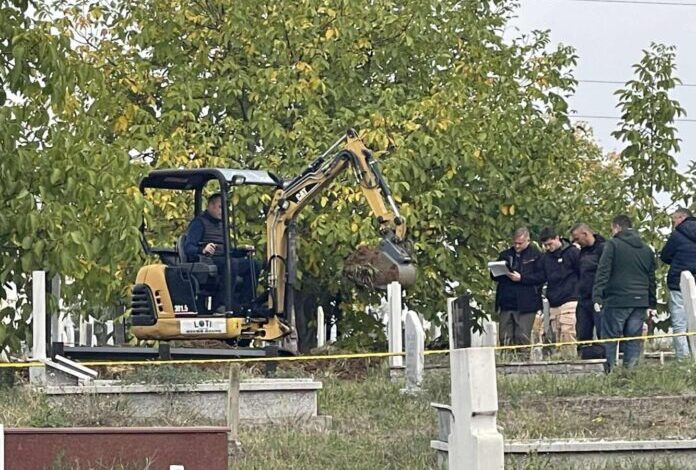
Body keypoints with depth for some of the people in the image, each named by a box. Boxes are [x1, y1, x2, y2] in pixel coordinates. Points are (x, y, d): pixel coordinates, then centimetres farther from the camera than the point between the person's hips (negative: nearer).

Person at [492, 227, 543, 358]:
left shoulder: (536, 255, 1)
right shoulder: (505, 255, 18)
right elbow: (494, 276, 19)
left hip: (526, 304, -5)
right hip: (506, 302, 5)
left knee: (522, 336, -8)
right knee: (505, 337, 2)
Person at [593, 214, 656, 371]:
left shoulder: (612, 245, -3)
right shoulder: (647, 249, 16)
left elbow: (603, 272, -10)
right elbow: (651, 278, 19)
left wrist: (597, 297, -12)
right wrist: (651, 303, 22)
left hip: (616, 301, -5)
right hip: (640, 301, 5)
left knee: (610, 338, -1)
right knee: (633, 339, 7)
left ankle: (610, 371, -8)